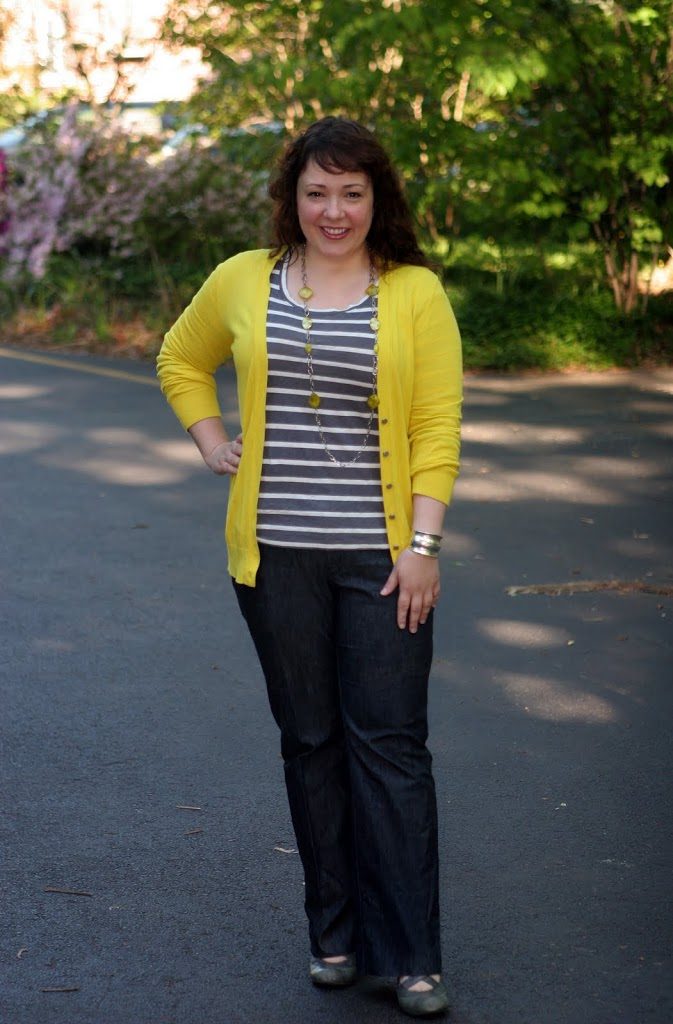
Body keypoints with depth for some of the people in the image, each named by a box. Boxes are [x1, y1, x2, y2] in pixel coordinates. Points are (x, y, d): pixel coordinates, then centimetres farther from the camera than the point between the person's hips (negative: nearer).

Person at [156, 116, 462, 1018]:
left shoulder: (415, 293, 1)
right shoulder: (242, 282, 6)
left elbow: (437, 428, -2)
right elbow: (181, 361, 24)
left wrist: (422, 545, -9)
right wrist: (212, 442, 10)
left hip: (381, 555, -2)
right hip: (277, 554, 2)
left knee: (390, 742, -3)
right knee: (310, 741, 9)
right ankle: (335, 935, 21)